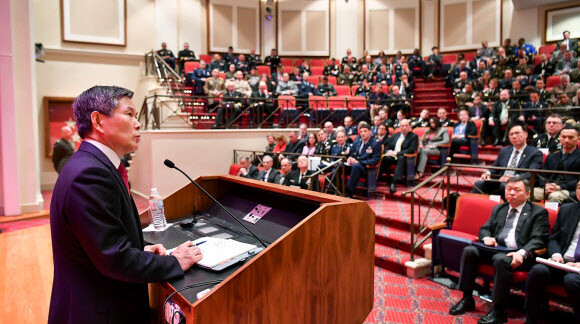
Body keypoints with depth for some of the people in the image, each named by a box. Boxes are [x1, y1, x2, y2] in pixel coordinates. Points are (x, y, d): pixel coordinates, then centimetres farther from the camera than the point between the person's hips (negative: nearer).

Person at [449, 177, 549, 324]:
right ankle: (467, 299, -9)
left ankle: (499, 310, -24)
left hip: (518, 254, -5)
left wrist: (522, 253, -26)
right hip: (495, 248, 6)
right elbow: (484, 228, 23)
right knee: (469, 250, -19)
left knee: (500, 259, -36)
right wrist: (486, 238, -3)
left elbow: (538, 239, -7)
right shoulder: (498, 209, 22)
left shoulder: (539, 212, 5)